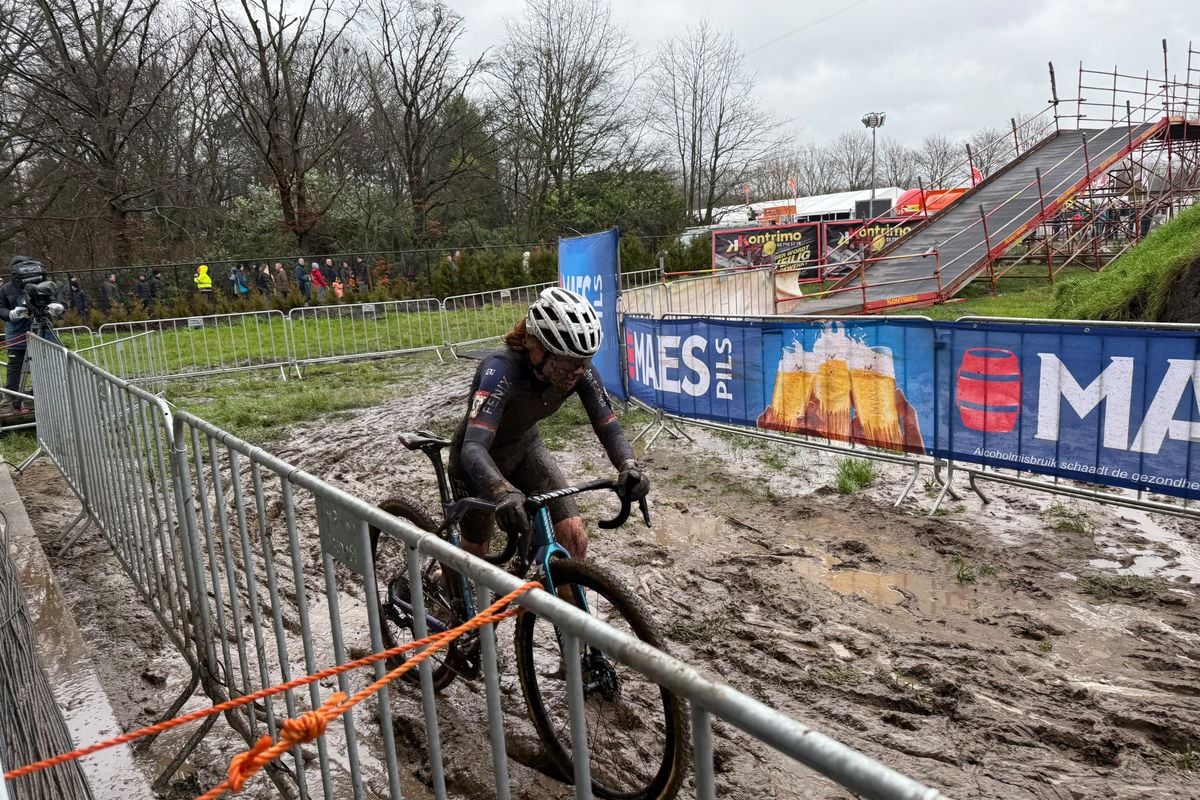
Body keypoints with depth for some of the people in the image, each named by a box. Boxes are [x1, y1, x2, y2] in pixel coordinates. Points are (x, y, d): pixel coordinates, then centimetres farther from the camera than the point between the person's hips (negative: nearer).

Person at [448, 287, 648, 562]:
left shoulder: (580, 370, -24)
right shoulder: (502, 370, -39)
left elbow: (609, 427, -21)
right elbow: (473, 448, -48)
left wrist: (630, 466, -42)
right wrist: (503, 492, -67)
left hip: (526, 447, 4)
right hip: (481, 457, -4)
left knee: (574, 539, -13)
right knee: (476, 550, 14)